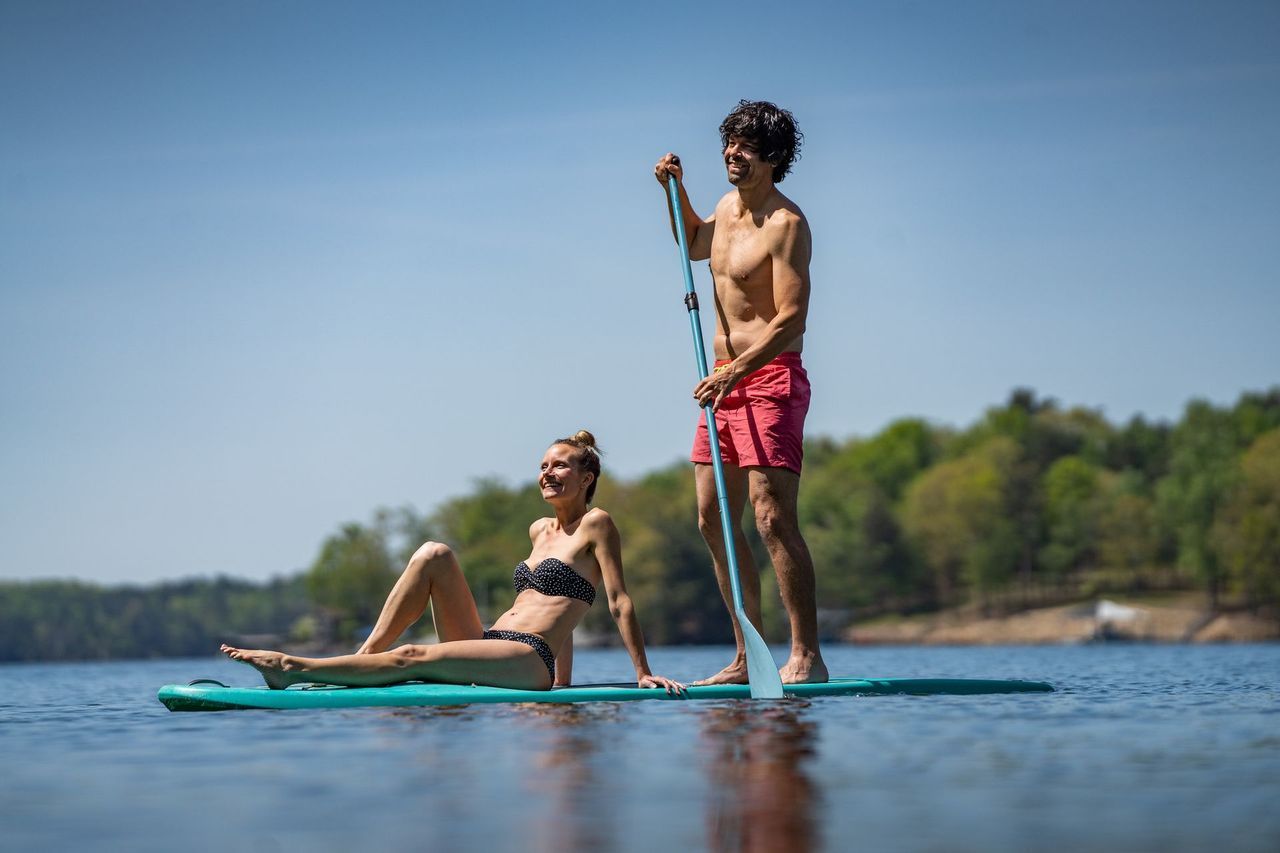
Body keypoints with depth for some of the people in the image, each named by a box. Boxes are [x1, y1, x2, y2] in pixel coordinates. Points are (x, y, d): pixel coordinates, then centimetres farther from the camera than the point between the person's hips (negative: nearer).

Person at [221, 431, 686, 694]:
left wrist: (644, 673, -9)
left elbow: (620, 603, -5)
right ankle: (365, 655, -16)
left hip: (527, 661, -8)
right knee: (434, 554, -5)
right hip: (485, 650, 8)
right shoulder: (539, 530, 23)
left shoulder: (596, 524, 0)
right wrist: (563, 680, 25)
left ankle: (294, 669, -29)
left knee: (413, 657, -27)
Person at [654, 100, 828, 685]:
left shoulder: (785, 223, -14)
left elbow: (792, 318, -21)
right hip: (727, 380, 9)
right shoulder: (728, 208, 13)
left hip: (771, 379, -9)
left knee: (772, 517, -15)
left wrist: (736, 372, -30)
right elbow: (694, 246, 36)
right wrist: (675, 192, 21)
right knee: (714, 520, 8)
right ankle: (747, 658, 14)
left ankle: (806, 656, -12)